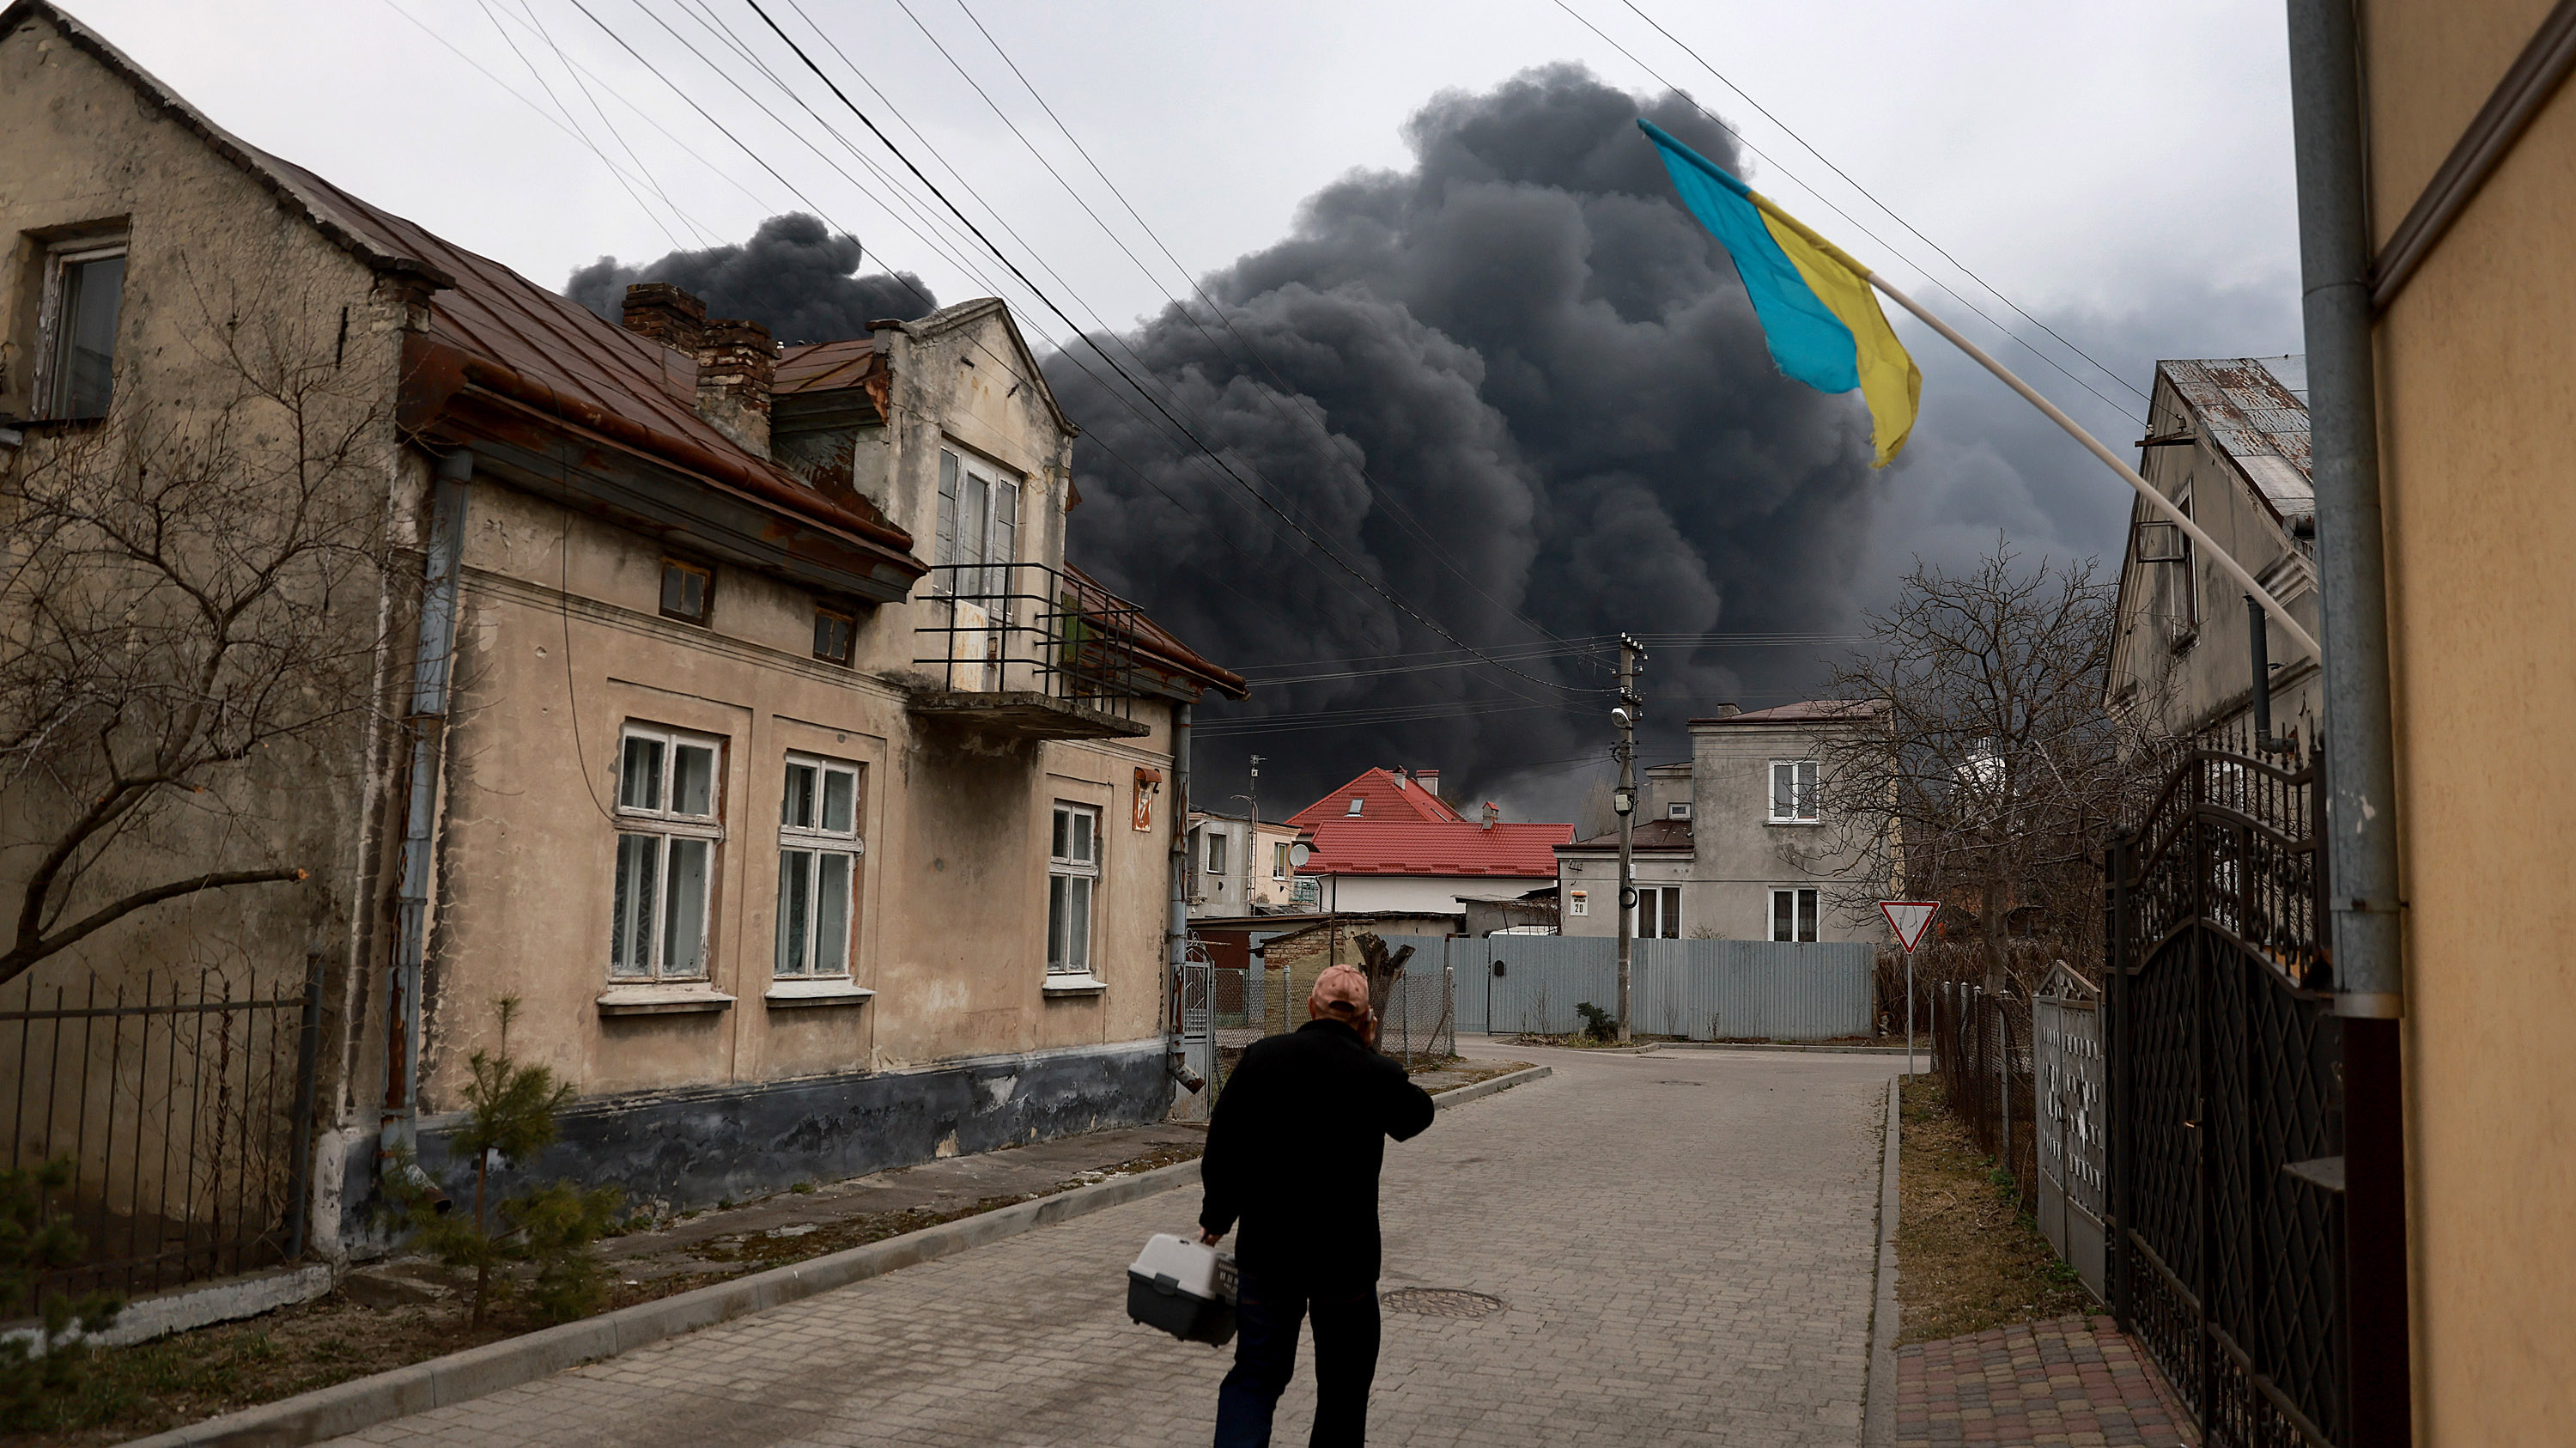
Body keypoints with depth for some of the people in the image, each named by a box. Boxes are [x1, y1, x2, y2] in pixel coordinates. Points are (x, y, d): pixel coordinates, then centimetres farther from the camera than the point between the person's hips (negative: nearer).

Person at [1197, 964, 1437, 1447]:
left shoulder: (1262, 1056, -5)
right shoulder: (1377, 1075, -10)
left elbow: (1222, 1145, -1)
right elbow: (1417, 1114, 12)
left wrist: (1216, 1218, 11)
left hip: (1265, 1249, 2)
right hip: (1345, 1258, -1)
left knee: (1255, 1375, 11)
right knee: (1343, 1381, 17)